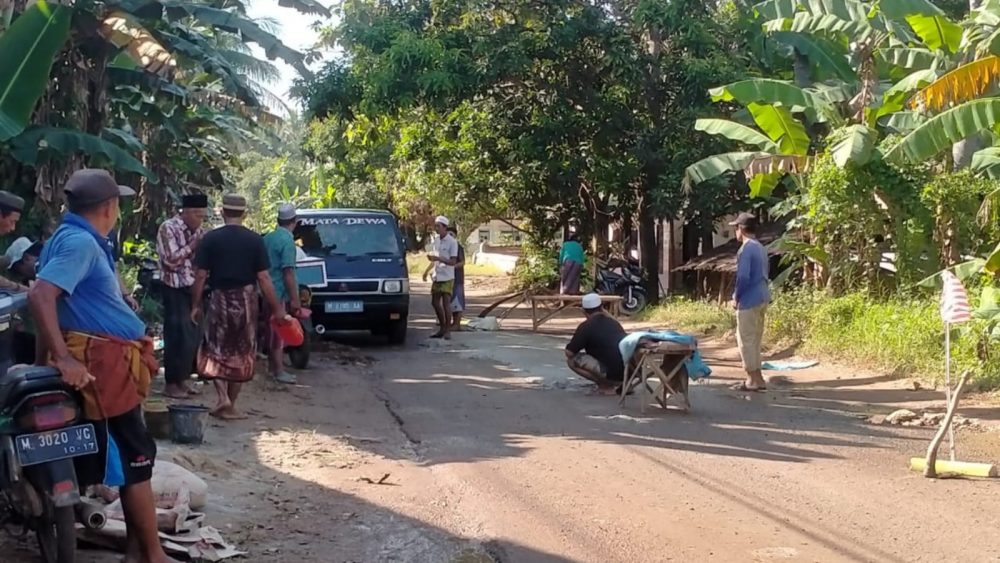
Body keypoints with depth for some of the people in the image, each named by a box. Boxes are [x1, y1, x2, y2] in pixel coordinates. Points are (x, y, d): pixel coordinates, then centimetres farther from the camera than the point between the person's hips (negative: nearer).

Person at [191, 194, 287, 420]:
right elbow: (263, 278, -6)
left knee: (216, 351, 13)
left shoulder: (210, 238, -5)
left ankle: (223, 398, -4)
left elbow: (200, 276, -5)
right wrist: (277, 309, -1)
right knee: (241, 354, 11)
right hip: (246, 300, 1)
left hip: (220, 299, -1)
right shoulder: (255, 240, -4)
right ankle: (230, 406, 16)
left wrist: (195, 305, 6)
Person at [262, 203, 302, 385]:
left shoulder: (267, 238, 9)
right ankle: (279, 371, -2)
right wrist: (295, 299, -17)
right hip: (280, 293, -8)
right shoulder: (288, 241, -16)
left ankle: (273, 367, 22)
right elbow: (288, 272, -20)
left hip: (268, 292, 8)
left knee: (271, 331, 14)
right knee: (280, 332, -5)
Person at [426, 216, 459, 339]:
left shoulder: (452, 242, -11)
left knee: (446, 303, -7)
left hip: (447, 277, -7)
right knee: (435, 302, 9)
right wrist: (432, 258, 1)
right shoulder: (436, 240, 10)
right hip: (437, 276, 7)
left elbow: (453, 262, -14)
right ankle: (442, 328, 21)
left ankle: (448, 330, 0)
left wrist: (439, 259, -26)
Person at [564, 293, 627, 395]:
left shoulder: (586, 326, -1)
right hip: (631, 372, 7)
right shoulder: (613, 323, 18)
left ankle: (605, 386, 0)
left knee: (572, 360, 2)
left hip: (613, 374, -7)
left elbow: (569, 353, 2)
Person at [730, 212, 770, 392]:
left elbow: (743, 277, -21)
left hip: (749, 300, -9)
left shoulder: (746, 249, -15)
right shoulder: (760, 248, 14)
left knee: (746, 340, -3)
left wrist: (736, 297, -9)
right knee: (755, 339, 14)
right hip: (762, 298, 9)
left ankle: (755, 379, -3)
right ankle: (755, 377, 16)